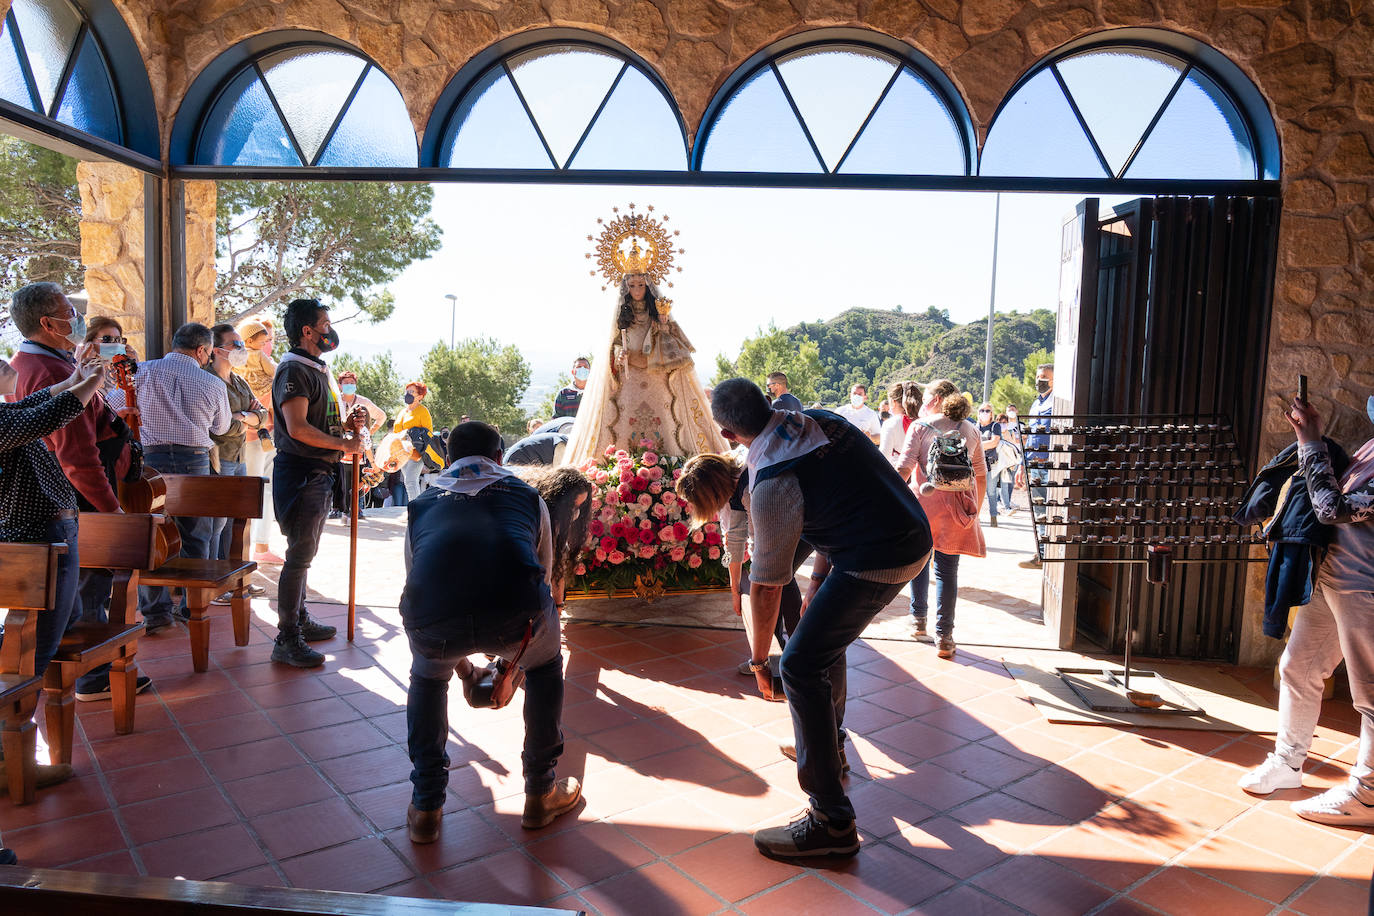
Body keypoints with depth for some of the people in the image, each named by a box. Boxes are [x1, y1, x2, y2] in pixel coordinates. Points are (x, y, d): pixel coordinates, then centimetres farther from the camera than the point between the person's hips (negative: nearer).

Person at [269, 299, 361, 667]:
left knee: (303, 553, 17)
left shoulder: (319, 369, 19)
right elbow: (298, 428, -23)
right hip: (300, 473, -10)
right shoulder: (293, 370, -13)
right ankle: (287, 640, -1)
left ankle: (300, 620, 29)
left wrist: (348, 424, 8)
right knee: (299, 555, -7)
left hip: (319, 473, 10)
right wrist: (344, 444, -17)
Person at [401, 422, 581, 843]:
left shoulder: (422, 504, 34)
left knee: (427, 680, 38)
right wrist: (511, 658, 56)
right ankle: (541, 796, 43)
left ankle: (426, 809, 39)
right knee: (545, 668, 35)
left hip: (432, 620, 1)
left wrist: (462, 664, 58)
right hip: (513, 617, -1)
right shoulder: (528, 497, 32)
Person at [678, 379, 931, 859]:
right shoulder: (819, 420, 7)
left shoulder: (771, 481, -18)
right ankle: (826, 744, 46)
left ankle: (833, 823, -3)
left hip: (876, 561, -10)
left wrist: (759, 661, 3)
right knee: (825, 634, 27)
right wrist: (820, 576, 17)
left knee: (800, 666, -7)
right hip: (913, 536, 10)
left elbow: (765, 586, -9)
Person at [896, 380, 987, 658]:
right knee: (947, 569, 2)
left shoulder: (920, 427, 0)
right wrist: (976, 508, 22)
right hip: (958, 507, 2)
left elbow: (904, 467, -9)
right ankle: (943, 637, 3)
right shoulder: (970, 430, 10)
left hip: (923, 501, -1)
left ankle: (918, 620, 26)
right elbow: (981, 474, 14)